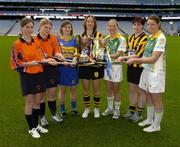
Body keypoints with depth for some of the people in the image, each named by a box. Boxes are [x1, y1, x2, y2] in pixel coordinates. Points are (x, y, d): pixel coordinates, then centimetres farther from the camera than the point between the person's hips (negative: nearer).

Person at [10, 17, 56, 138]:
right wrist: (29, 63, -22)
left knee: (37, 101, 13)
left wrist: (47, 60, -6)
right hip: (27, 76, -5)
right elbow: (17, 63, -9)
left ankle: (36, 125, 31)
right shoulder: (17, 44, -8)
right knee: (30, 102, 3)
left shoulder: (36, 42, 7)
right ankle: (31, 128, 21)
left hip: (39, 74, 5)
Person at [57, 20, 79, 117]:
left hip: (72, 66, 2)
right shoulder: (58, 39, 0)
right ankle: (62, 110, 19)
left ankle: (73, 108, 26)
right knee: (62, 89, 6)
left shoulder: (74, 40, 8)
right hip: (62, 66, -2)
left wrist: (74, 59, -15)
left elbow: (76, 52, 6)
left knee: (73, 88, 9)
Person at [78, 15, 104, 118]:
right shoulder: (81, 36, 10)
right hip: (84, 64, 2)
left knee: (96, 88, 6)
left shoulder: (99, 35, 2)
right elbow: (79, 49, 12)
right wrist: (78, 55, -7)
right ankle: (87, 109, 25)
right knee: (85, 89, 9)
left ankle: (96, 109, 23)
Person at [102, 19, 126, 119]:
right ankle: (110, 108, 30)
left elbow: (118, 54, -16)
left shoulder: (121, 39, -9)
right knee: (109, 89, 14)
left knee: (116, 90, 4)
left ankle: (117, 110, 19)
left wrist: (108, 56, -31)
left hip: (116, 66, -5)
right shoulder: (106, 39, 9)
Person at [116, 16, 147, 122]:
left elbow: (138, 55, -19)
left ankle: (139, 114, 19)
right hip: (131, 67, 7)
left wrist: (123, 57, -20)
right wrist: (124, 58, 0)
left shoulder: (145, 38, -13)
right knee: (132, 90, 15)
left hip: (140, 67, -7)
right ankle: (131, 111, 28)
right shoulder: (130, 37, 11)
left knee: (141, 91, 6)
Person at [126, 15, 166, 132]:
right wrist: (134, 59, 1)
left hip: (156, 72, -8)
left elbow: (153, 59, -20)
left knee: (156, 99, 4)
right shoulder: (150, 37, 10)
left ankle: (156, 125, 18)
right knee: (149, 96, 17)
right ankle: (149, 119, 34)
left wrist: (135, 60, -20)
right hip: (147, 70, 8)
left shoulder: (161, 38, -15)